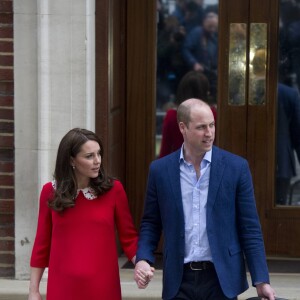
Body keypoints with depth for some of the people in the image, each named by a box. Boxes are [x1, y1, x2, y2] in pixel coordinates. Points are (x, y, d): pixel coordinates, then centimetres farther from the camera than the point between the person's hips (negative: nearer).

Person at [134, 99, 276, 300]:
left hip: (221, 279, -1)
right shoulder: (160, 170, 3)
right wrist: (143, 259, -9)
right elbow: (151, 223, 9)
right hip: (179, 281, 1)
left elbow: (249, 228, -1)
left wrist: (261, 280, -7)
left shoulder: (236, 167, -1)